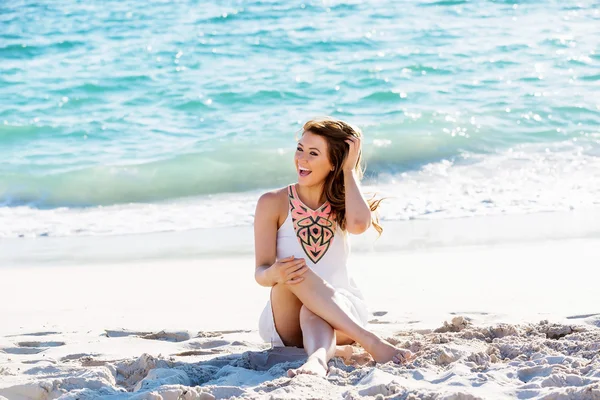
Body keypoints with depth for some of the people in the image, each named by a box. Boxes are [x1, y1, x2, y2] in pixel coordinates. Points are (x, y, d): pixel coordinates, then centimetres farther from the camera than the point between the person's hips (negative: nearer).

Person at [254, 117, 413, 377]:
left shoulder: (342, 204, 4)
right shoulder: (273, 203, -1)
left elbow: (359, 224, -22)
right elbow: (260, 272, -9)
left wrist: (349, 169, -10)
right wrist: (274, 274, -34)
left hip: (341, 310, 1)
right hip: (286, 322, -1)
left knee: (312, 312, -35)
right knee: (295, 272, -33)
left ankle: (318, 359, -68)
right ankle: (370, 342, -45)